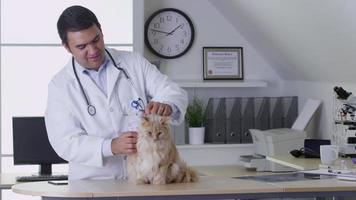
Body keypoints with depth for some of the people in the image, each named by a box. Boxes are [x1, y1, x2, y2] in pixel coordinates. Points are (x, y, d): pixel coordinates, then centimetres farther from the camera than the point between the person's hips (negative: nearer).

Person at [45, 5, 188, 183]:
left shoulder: (134, 63, 9)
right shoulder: (60, 86, 3)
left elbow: (176, 94, 5)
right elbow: (65, 142, -5)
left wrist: (166, 105, -20)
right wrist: (111, 147, -21)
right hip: (94, 181, -1)